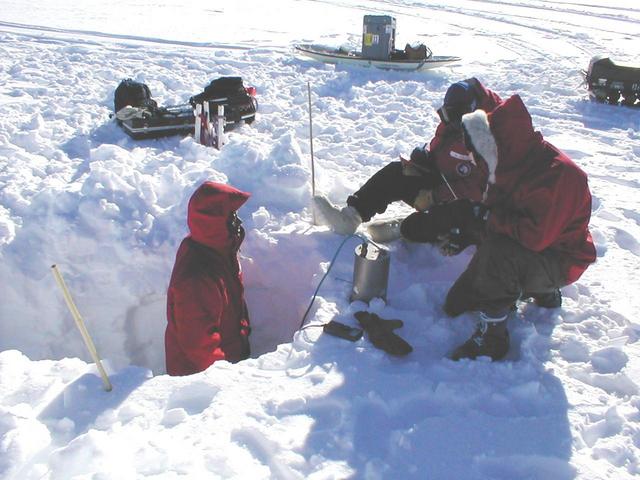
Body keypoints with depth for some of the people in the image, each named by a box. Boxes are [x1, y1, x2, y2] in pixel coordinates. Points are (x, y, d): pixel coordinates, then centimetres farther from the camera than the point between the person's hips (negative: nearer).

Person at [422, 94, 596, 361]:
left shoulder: (556, 172, -29)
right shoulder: (511, 164, -2)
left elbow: (535, 234, -36)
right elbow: (496, 213, 11)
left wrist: (483, 216, -29)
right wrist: (464, 233, -5)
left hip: (560, 261, -9)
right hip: (522, 251, 9)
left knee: (498, 251, -39)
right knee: (456, 304, 10)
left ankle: (492, 336, -22)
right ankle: (542, 290, 21)